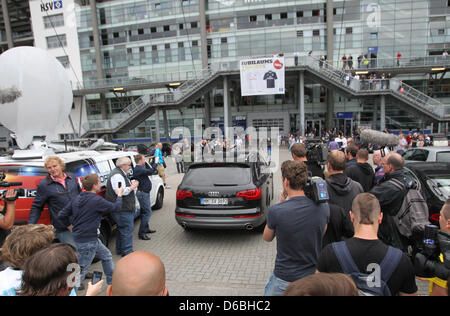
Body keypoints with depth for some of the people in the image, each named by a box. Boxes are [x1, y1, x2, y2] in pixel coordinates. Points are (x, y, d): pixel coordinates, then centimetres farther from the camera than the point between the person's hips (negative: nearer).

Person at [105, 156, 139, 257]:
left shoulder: (121, 174, 17)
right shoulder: (117, 175, -19)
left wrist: (132, 185, 13)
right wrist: (132, 187, -16)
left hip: (123, 207, 11)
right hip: (122, 208, -11)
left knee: (122, 228, 19)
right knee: (127, 229, -5)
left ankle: (120, 249, 31)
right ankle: (127, 251, 4)